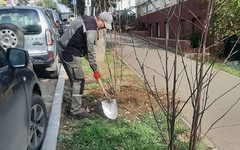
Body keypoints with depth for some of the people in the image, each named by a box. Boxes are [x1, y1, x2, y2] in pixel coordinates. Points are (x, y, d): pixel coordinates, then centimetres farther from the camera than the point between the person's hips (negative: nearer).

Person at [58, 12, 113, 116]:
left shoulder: (86, 19, 11)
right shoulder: (91, 29, -20)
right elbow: (91, 51, -18)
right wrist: (95, 70, -11)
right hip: (70, 54, -10)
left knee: (74, 79, 17)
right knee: (78, 80, -3)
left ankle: (75, 105, 29)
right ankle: (76, 109, 4)